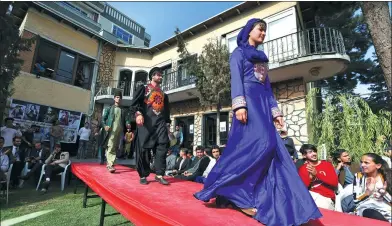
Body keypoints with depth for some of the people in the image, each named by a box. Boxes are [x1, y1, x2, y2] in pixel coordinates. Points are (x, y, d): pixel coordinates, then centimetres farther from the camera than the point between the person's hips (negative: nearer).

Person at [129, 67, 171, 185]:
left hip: (160, 122, 4)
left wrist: (167, 123, 15)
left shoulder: (164, 95, 26)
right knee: (143, 148, -4)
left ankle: (159, 174, -8)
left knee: (162, 146, -12)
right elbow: (134, 103, 0)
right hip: (146, 121, -3)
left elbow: (167, 110, 26)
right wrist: (138, 113, -18)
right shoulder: (143, 88, 13)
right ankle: (143, 175, 7)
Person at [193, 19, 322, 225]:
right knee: (260, 143, -22)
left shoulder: (261, 58, 30)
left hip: (262, 104, 8)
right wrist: (239, 105, -22)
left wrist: (275, 111, 14)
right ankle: (238, 194, -12)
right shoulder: (239, 52, 10)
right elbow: (236, 79, -7)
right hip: (249, 101, -8)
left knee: (272, 148, -2)